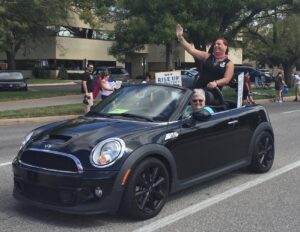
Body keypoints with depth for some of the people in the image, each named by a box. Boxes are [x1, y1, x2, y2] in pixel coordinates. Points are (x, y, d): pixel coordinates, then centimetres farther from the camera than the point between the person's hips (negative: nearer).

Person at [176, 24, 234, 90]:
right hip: (198, 89, 2)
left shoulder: (229, 63, 3)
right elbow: (191, 50, 2)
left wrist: (216, 83, -26)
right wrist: (180, 38, -7)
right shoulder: (207, 56, 9)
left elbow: (227, 79, -6)